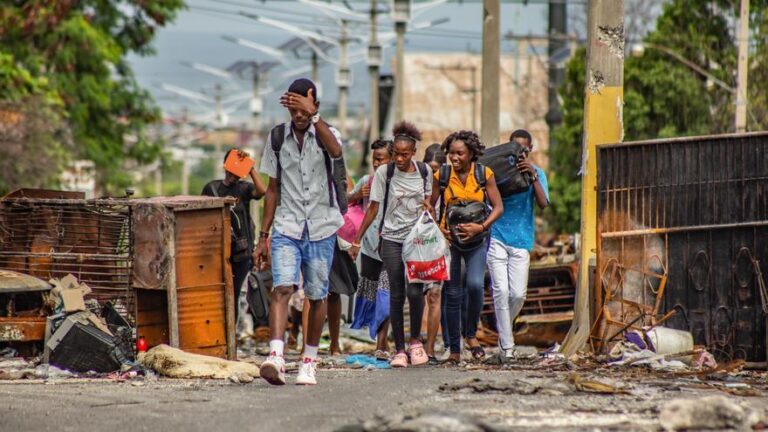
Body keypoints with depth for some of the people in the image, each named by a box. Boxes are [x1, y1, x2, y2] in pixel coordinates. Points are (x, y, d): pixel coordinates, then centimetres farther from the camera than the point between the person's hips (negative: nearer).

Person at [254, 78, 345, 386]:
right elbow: (273, 189, 12)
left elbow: (336, 151, -27)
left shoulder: (325, 133, 0)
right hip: (286, 229, 1)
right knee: (282, 288, -18)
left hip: (321, 229, 0)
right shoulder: (278, 137, 7)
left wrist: (312, 116, -39)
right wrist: (263, 236, 9)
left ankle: (309, 361, 20)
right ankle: (275, 357, -31)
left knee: (317, 296, 6)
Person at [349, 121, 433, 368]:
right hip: (392, 239, -1)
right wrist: (357, 240, 1)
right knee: (396, 295, -1)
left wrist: (428, 207, -7)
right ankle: (399, 350, 6)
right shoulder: (384, 172, -4)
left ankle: (415, 340, 10)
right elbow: (373, 208, 1)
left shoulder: (424, 171, 2)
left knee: (415, 291, -12)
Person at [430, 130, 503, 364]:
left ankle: (470, 333, 0)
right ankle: (454, 350, 11)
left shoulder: (484, 174, -4)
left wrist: (480, 227, -16)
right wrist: (438, 230, -9)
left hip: (476, 240, -1)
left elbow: (498, 207, -2)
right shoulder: (442, 176, -1)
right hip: (449, 240, 1)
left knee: (475, 284, -22)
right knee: (452, 294, 2)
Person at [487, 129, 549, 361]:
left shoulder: (536, 173, 6)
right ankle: (507, 346, -4)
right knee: (501, 291, -9)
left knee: (518, 294, -3)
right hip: (497, 238, -1)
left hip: (521, 240, 1)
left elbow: (543, 203, -9)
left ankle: (504, 330, 26)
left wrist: (533, 176, -21)